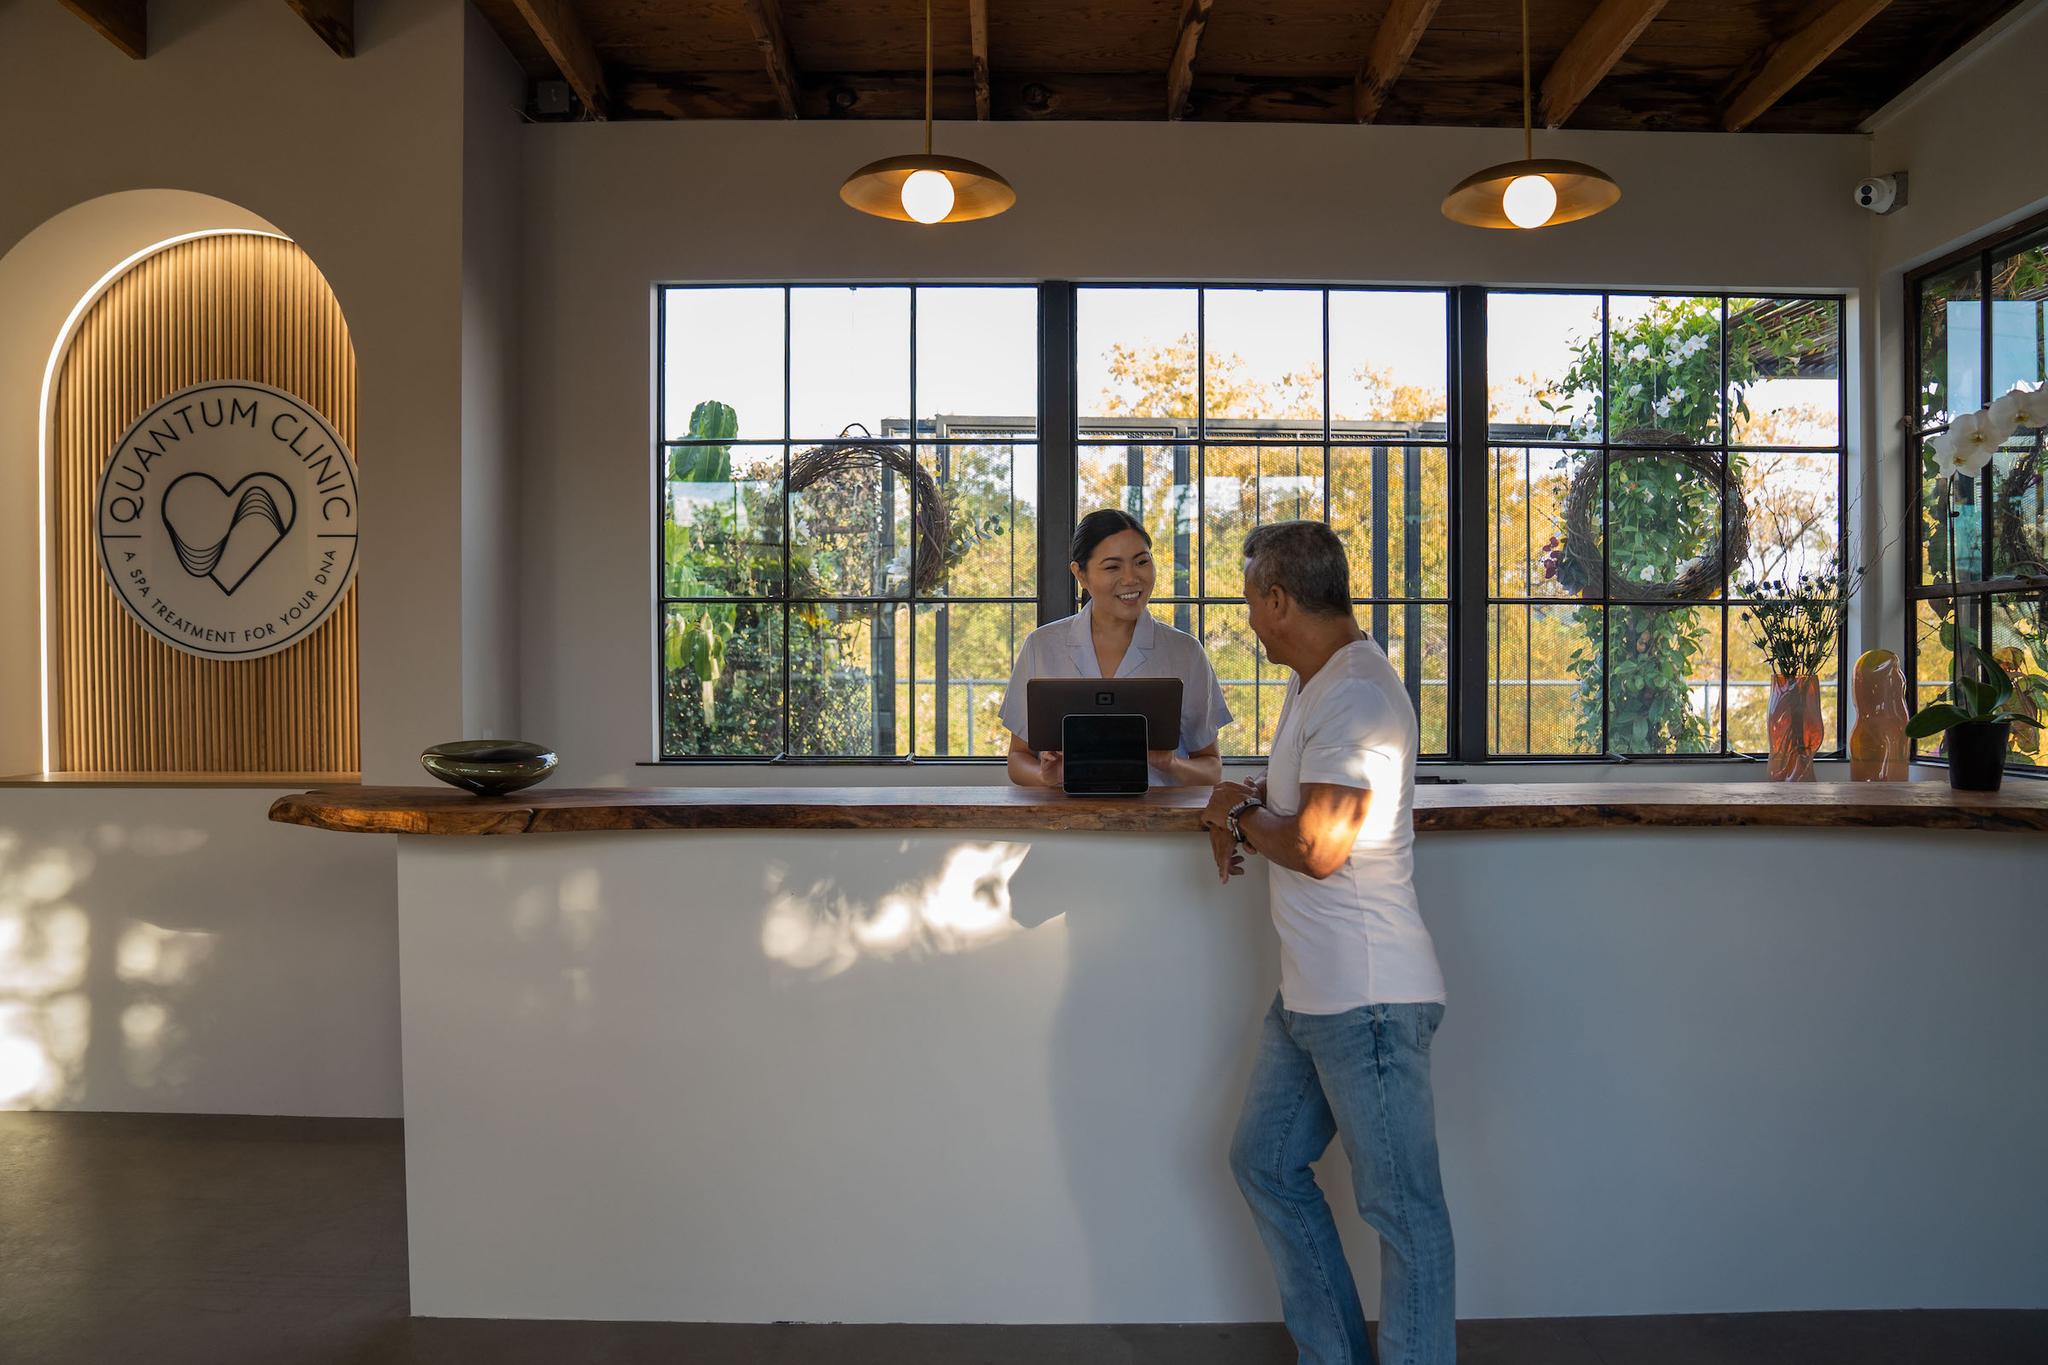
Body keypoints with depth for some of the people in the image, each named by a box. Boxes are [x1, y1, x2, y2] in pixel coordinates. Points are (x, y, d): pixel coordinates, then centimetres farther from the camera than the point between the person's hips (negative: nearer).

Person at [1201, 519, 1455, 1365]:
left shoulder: (1357, 697, -19)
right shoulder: (1314, 685, 14)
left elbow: (1318, 846, -25)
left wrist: (1241, 816, -6)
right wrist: (1238, 811, 5)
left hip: (1366, 997, -11)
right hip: (1310, 994, 11)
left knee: (1402, 1207, 1)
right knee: (1265, 1164, 18)